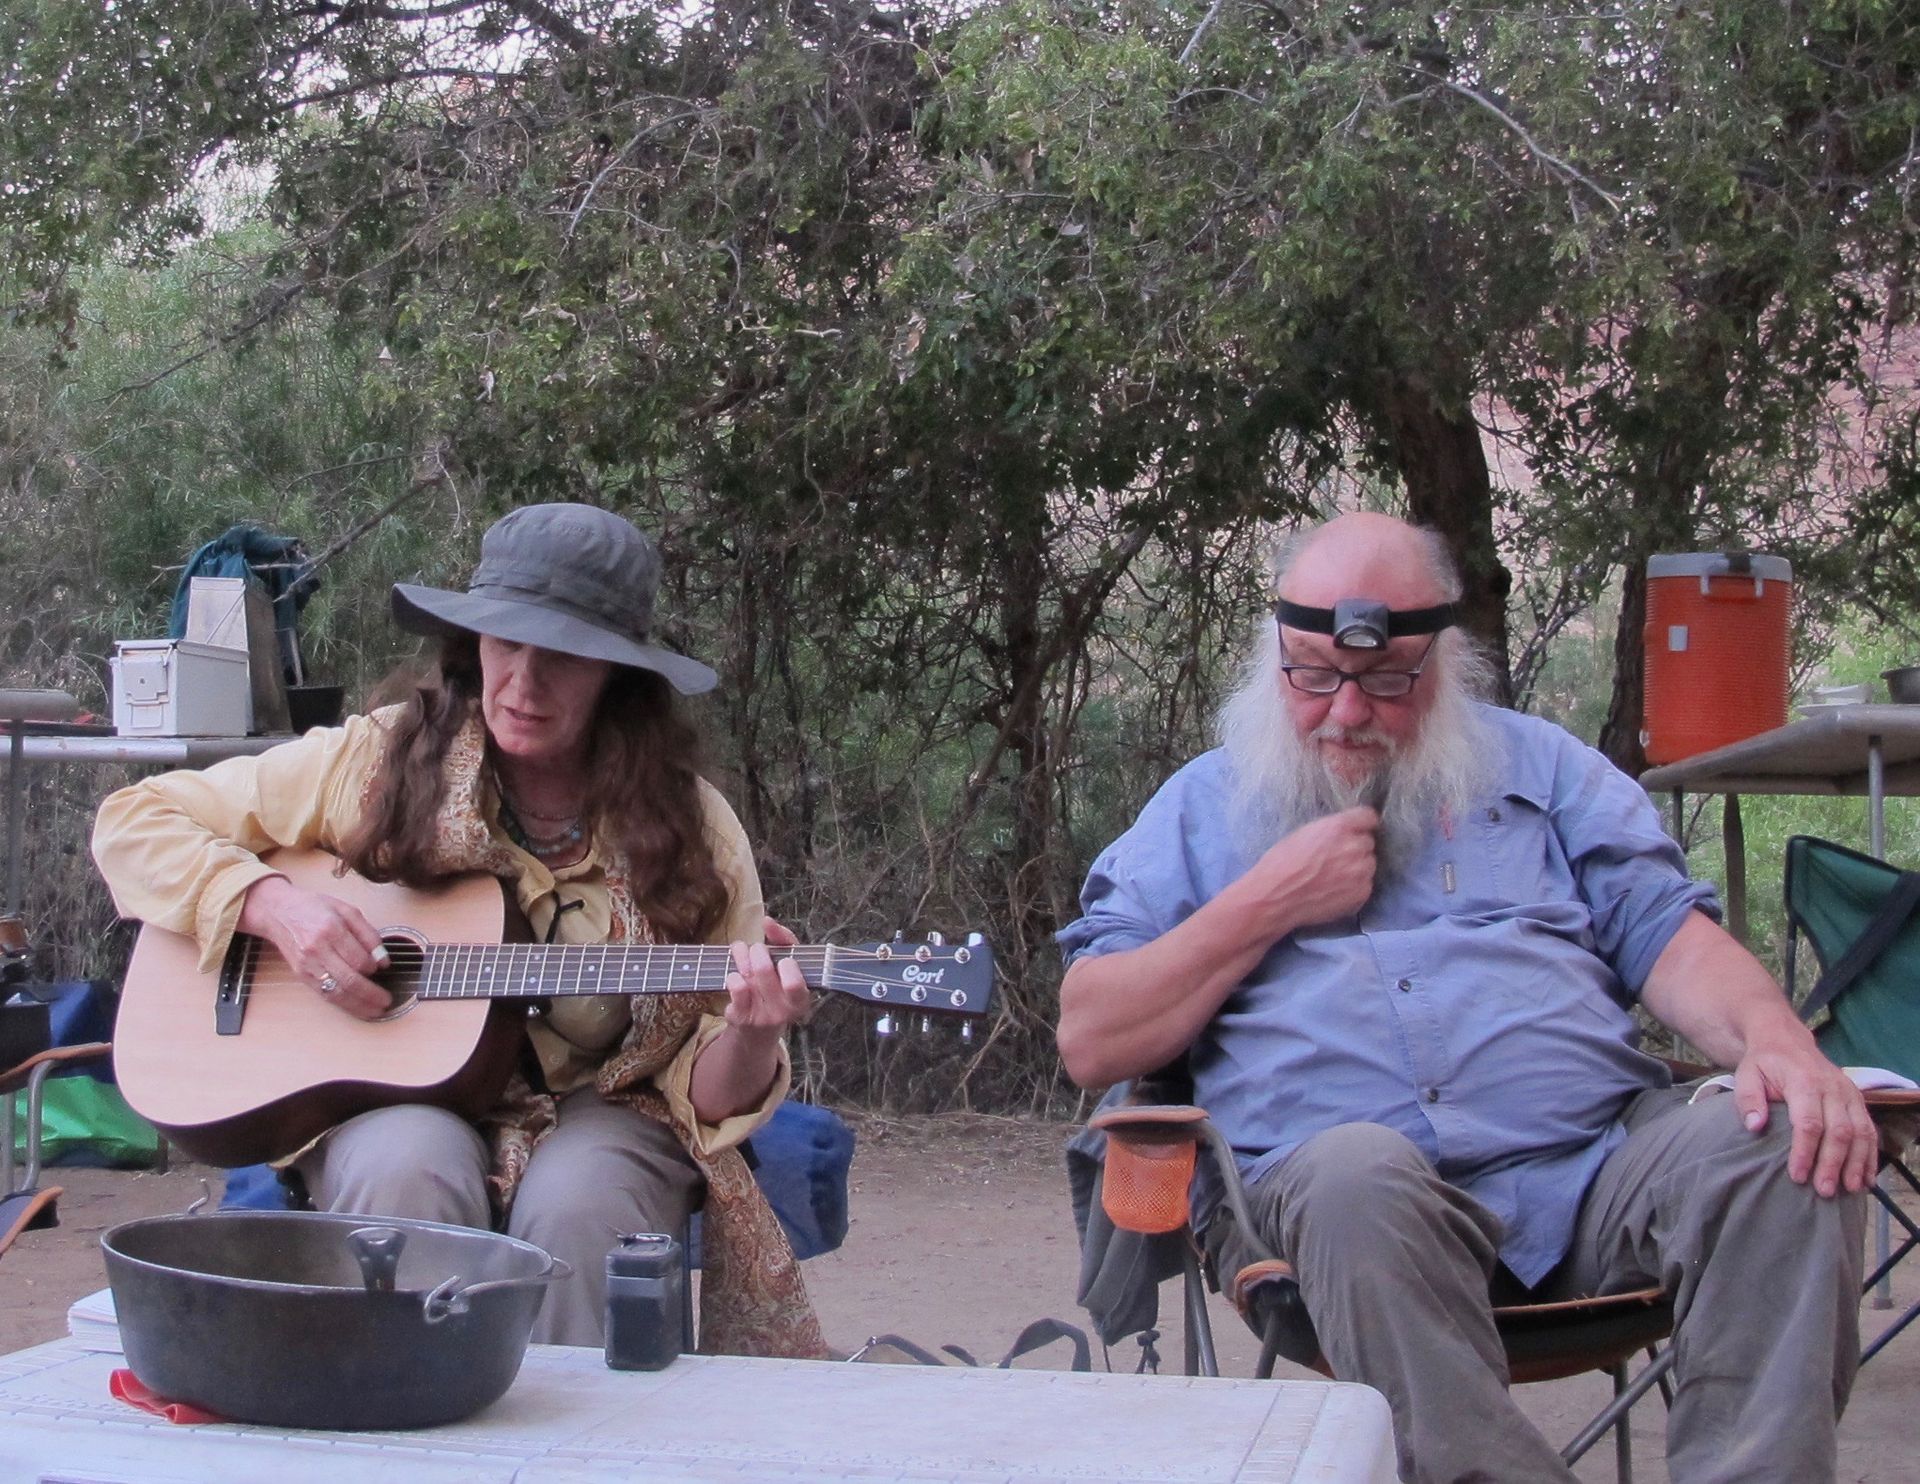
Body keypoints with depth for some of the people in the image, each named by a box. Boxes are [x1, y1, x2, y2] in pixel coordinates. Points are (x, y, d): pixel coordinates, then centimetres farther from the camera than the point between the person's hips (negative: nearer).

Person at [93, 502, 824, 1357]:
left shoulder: (691, 831, -5)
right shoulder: (382, 760, -4)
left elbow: (710, 1100, -3)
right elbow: (132, 822, 0)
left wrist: (751, 1037, -27)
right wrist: (271, 905, -17)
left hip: (600, 1112, 0)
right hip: (396, 1100, 0)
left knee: (576, 1204, -34)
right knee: (407, 1173, -34)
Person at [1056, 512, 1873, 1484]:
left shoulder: (1535, 765, 24)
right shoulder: (1205, 805, 19)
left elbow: (1666, 936, 13)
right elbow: (1090, 1043, 12)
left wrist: (1777, 1040, -9)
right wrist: (1269, 905, 2)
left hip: (1596, 1157, 2)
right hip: (1323, 1177, -2)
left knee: (1790, 1157, -26)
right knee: (1357, 1172, -37)